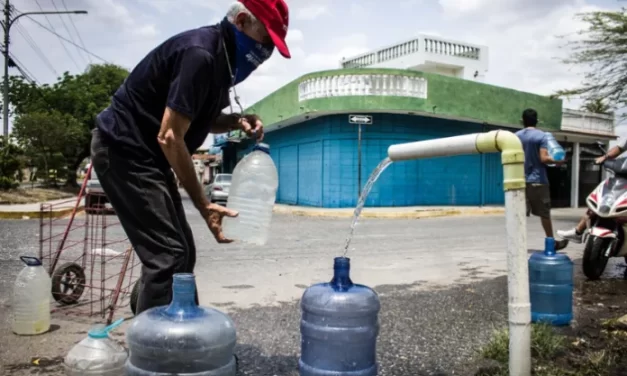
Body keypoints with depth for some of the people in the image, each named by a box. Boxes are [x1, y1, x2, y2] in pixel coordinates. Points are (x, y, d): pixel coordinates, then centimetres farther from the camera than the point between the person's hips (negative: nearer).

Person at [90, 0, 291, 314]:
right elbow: (169, 136, -25)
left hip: (145, 155, 10)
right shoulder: (200, 54, -23)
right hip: (124, 151, -10)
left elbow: (198, 120, 19)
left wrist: (236, 121, -2)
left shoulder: (222, 57, 7)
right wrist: (204, 206, -22)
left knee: (182, 252, 11)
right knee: (167, 255, -13)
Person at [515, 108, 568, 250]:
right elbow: (543, 158, -13)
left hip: (521, 179, 4)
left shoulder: (516, 136, 6)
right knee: (545, 213, 7)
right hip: (538, 180, -3)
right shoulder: (541, 135, -7)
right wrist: (557, 161, 3)